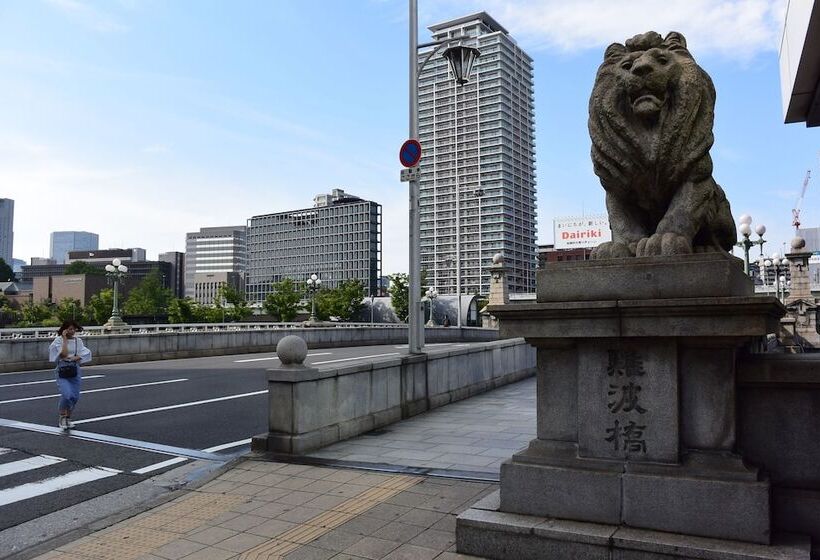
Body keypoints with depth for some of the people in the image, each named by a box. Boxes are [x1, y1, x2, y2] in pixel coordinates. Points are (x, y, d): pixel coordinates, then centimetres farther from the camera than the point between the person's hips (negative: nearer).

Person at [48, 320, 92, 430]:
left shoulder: (78, 341, 9)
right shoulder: (58, 340, -4)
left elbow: (82, 354, 2)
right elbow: (63, 354, -17)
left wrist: (73, 358, -15)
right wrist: (65, 339, -13)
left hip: (75, 370, 4)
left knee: (75, 396, 2)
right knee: (67, 394, -20)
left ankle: (68, 418, 22)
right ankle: (62, 418, 3)